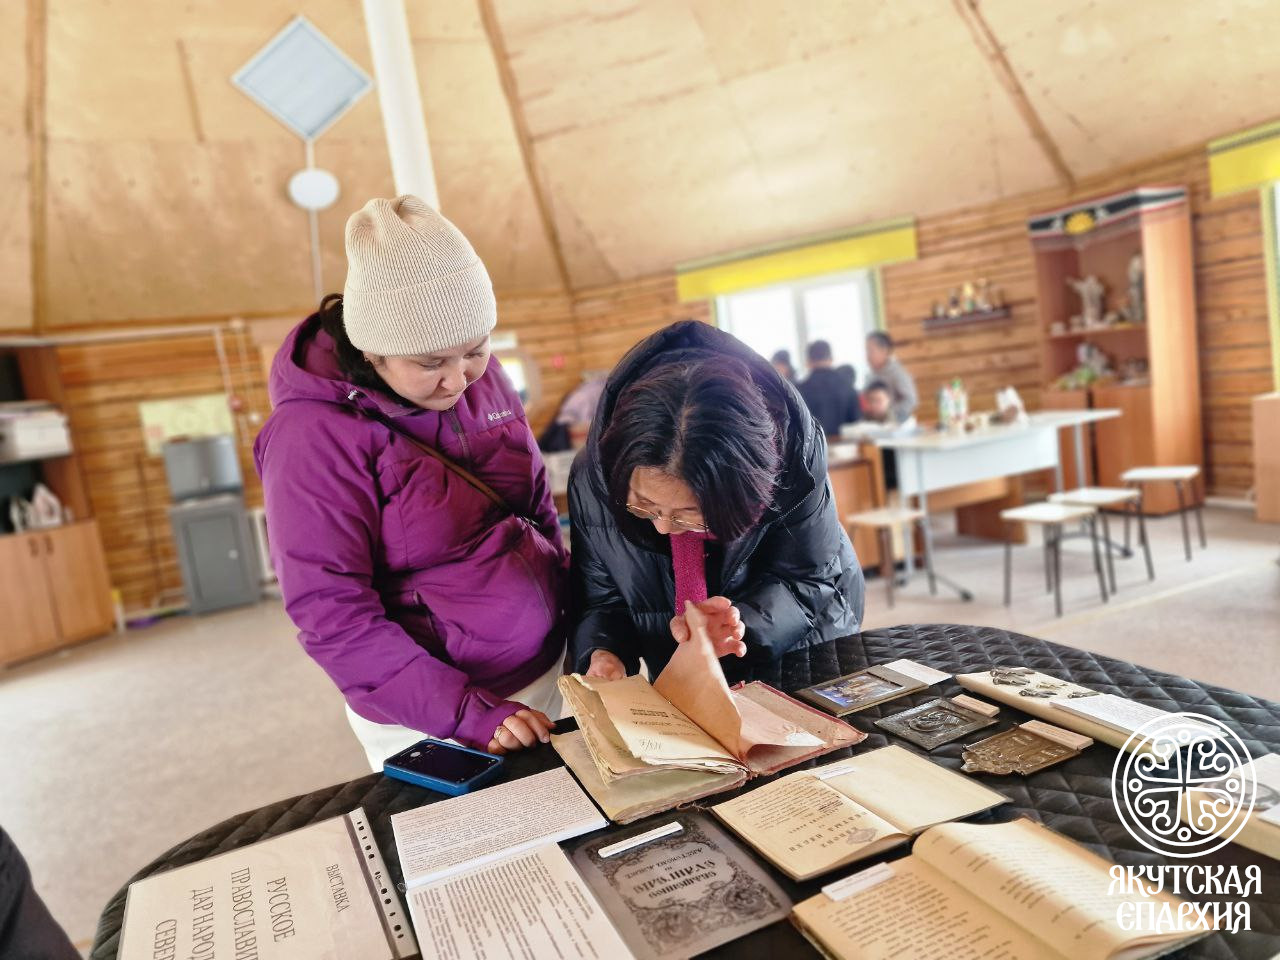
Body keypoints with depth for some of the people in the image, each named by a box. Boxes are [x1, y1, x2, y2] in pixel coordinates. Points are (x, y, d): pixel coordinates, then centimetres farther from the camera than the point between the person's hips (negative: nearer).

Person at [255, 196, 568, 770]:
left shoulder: (481, 376, -3)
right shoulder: (312, 435, -20)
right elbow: (332, 617, -21)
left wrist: (576, 609, 4)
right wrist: (469, 713, -24)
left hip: (550, 671, 6)